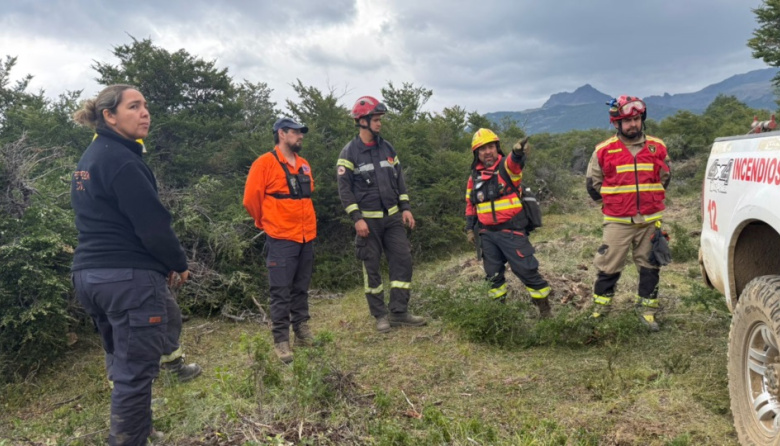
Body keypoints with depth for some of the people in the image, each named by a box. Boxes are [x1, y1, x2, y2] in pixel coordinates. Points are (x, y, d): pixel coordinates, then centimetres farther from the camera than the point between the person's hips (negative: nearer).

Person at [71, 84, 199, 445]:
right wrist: (178, 263, -4)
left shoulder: (89, 158, 15)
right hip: (128, 276, -10)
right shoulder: (121, 159, -15)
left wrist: (164, 264, 14)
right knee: (134, 373, -1)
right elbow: (151, 222, -20)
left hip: (89, 272, 10)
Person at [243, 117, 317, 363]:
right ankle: (281, 341, 5)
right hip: (281, 239, -6)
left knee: (301, 288, 14)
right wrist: (265, 223, 6)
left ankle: (302, 332, 25)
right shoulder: (265, 163, -8)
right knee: (281, 292, -2)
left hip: (307, 237, 6)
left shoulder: (304, 165, 12)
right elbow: (251, 199, -7)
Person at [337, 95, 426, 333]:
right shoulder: (349, 153, -7)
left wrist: (406, 208, 4)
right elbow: (345, 189, -10)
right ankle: (380, 315, 14)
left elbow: (399, 180, 13)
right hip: (368, 219, -5)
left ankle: (399, 312, 8)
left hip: (393, 217, 5)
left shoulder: (387, 148, 8)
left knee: (403, 260, -1)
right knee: (371, 267, 3)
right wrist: (357, 218, -16)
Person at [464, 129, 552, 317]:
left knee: (527, 271, -4)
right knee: (493, 274, 12)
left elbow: (515, 162, -31)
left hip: (512, 231, -5)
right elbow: (470, 204, 20)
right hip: (487, 234, 5)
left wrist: (518, 153, -54)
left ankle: (545, 309, 10)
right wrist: (470, 227, 16)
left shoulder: (507, 166, -6)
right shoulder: (475, 176, 10)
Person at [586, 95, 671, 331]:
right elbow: (593, 182, 8)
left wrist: (651, 198, 15)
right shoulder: (604, 150, -3)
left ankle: (647, 309, 22)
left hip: (651, 220, 3)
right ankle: (600, 307, 16)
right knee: (609, 266, 1)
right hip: (617, 221, -2)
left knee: (649, 266, 9)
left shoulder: (657, 147, 5)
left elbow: (665, 177, 20)